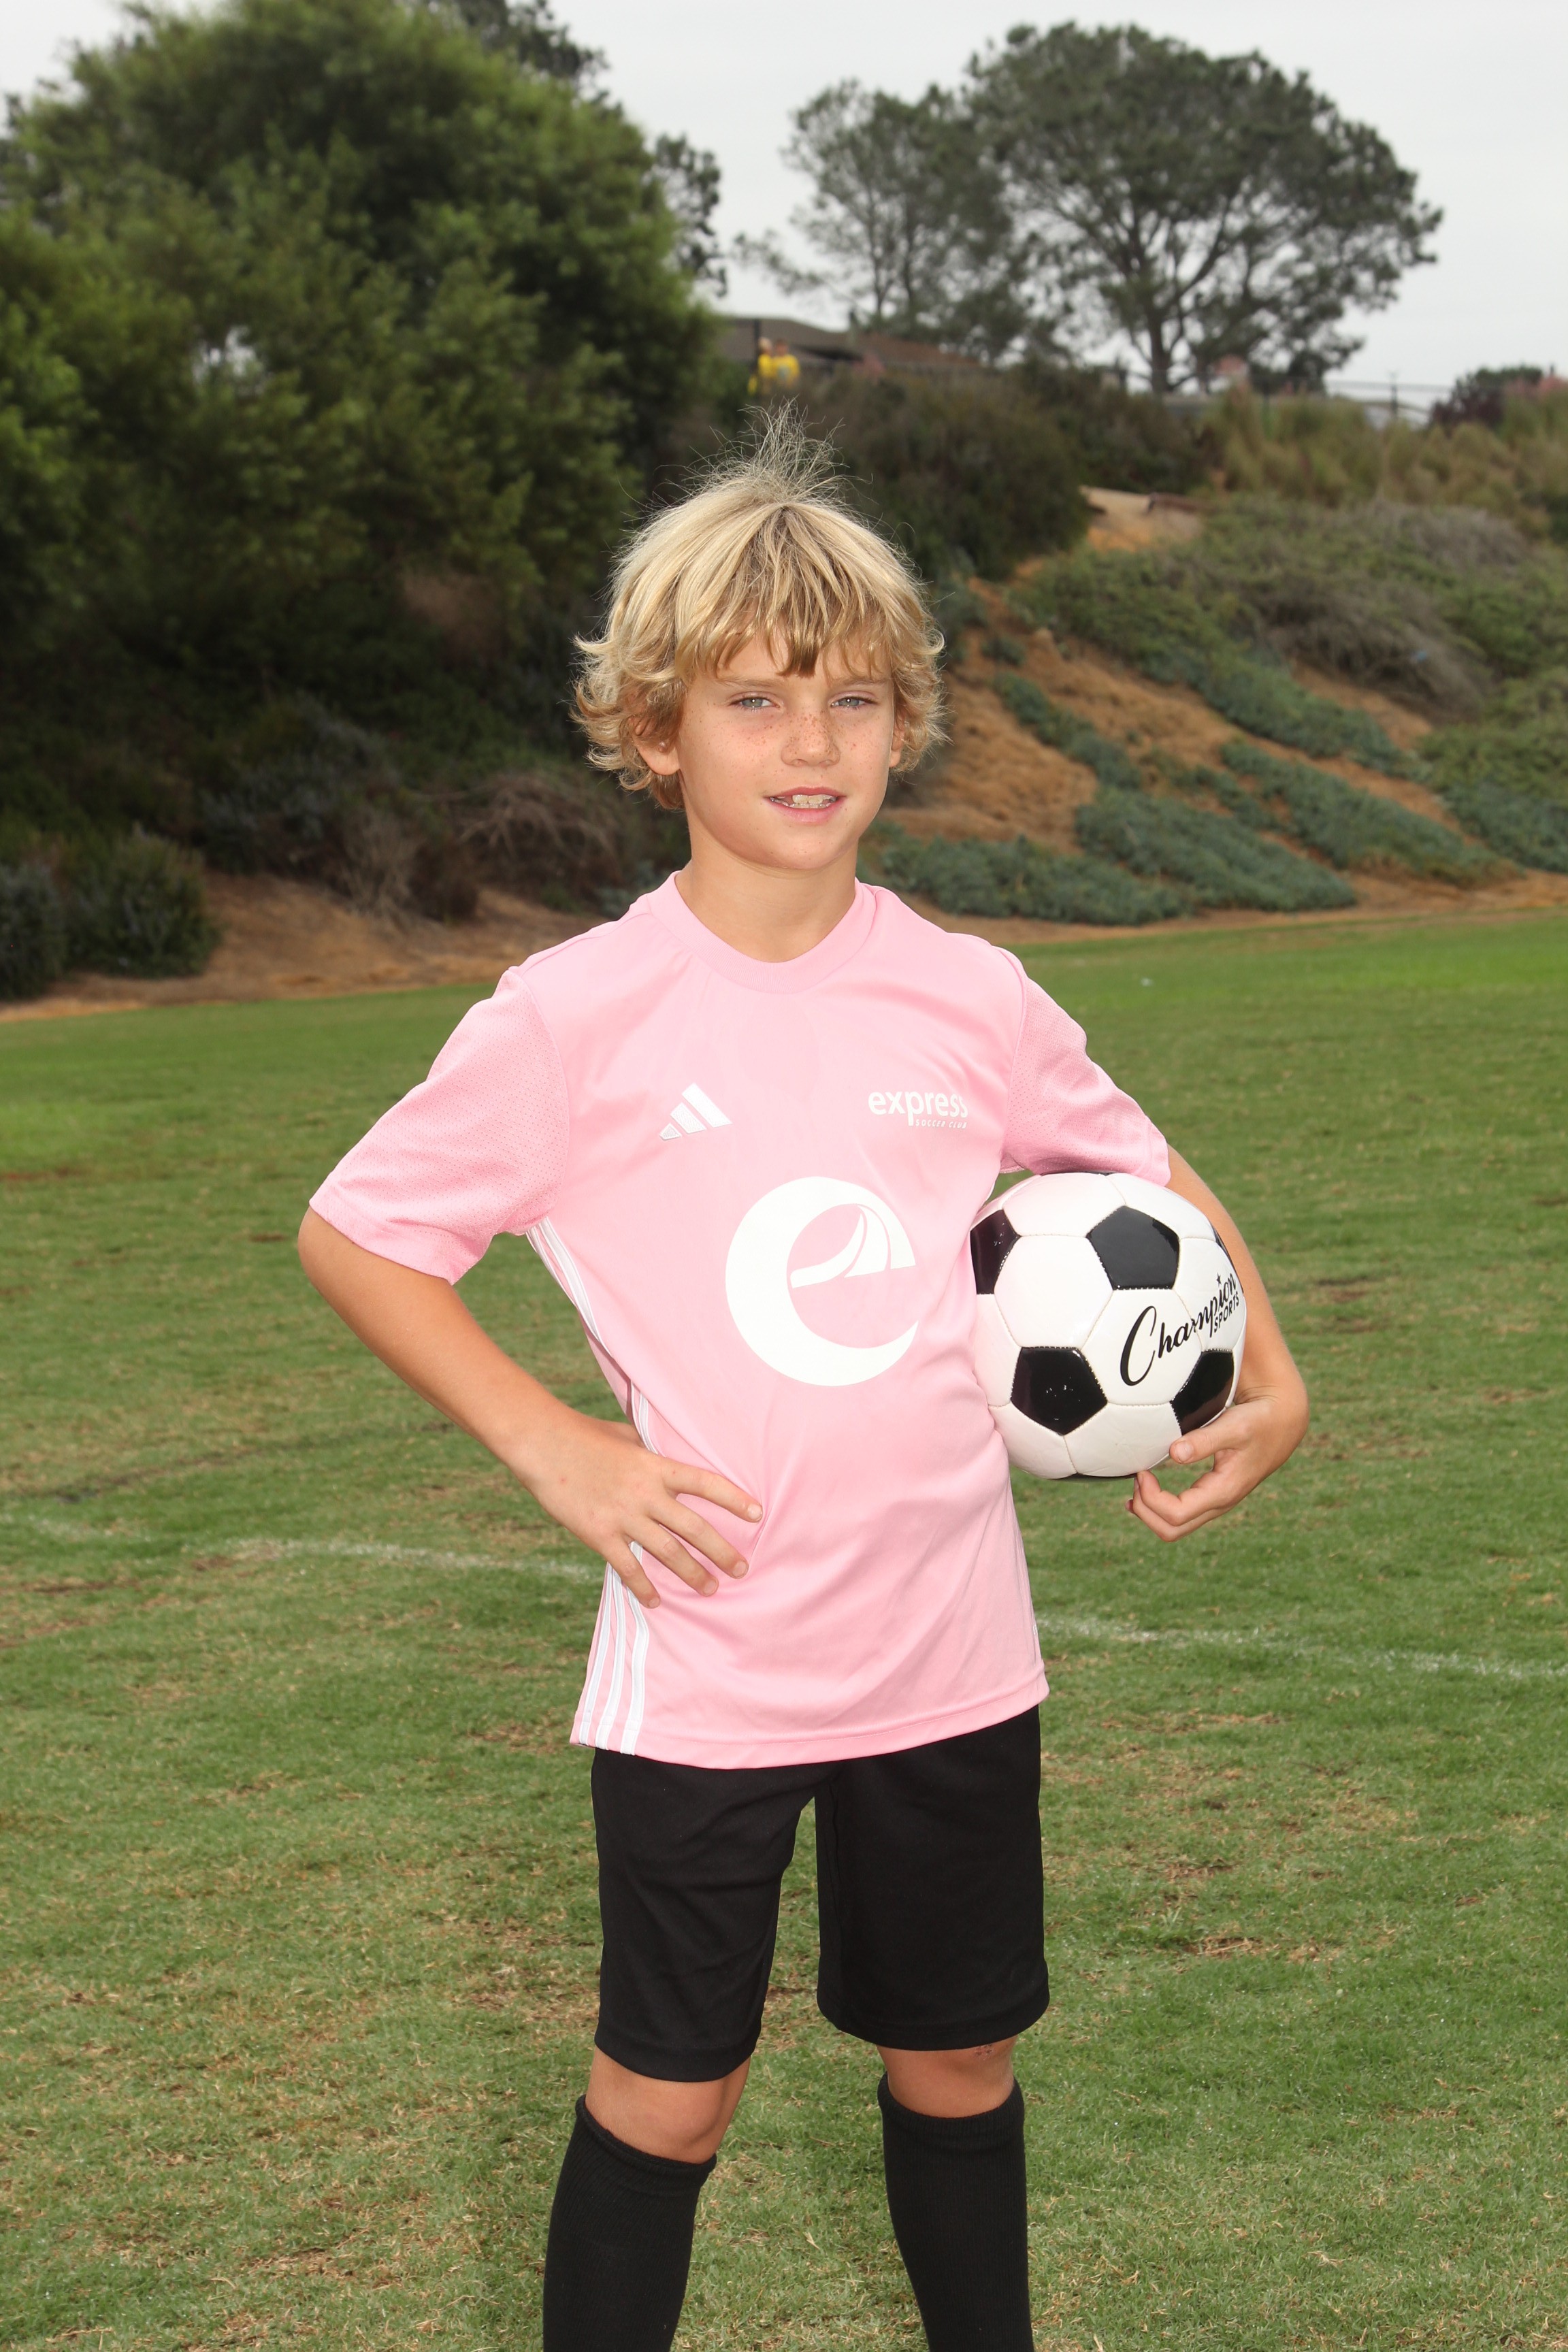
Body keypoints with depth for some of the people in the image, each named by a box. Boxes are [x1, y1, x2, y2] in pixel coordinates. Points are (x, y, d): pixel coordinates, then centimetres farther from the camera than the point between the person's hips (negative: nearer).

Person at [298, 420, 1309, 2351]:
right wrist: (548, 1445, -10)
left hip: (954, 1659, 3)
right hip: (701, 1665, -3)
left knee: (955, 2059, 17)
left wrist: (1268, 1380, 2)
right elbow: (350, 1234, -2)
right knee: (668, 2093, 7)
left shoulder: (970, 999, -2)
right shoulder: (579, 1016, -11)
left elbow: (1147, 1177, 16)